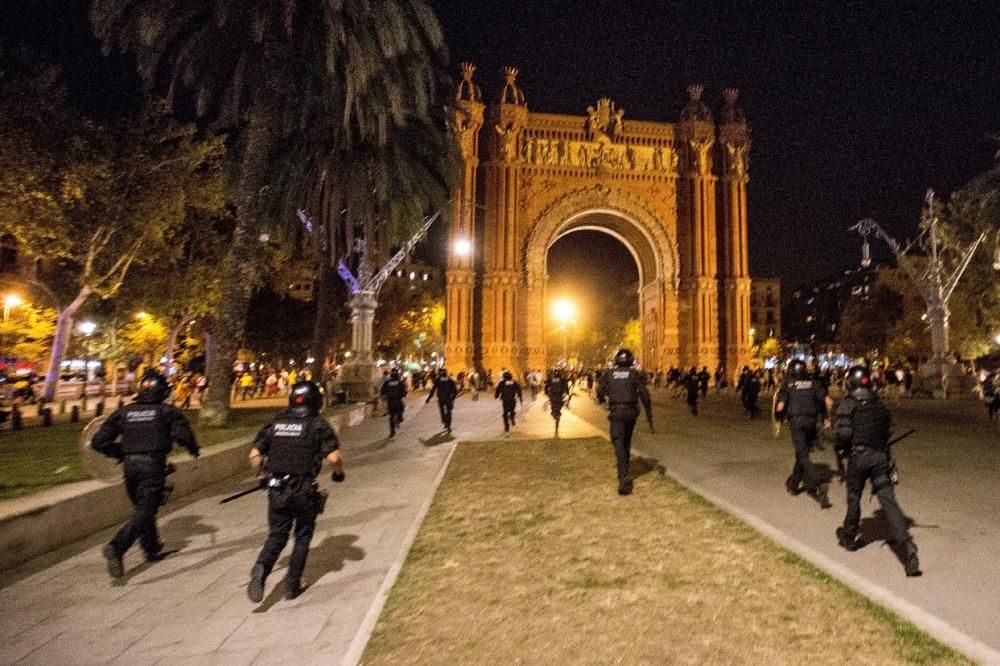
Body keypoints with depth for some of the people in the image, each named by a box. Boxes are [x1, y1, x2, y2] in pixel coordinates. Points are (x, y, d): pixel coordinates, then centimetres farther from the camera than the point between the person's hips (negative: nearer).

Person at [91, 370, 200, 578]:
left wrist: (120, 453, 22)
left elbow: (99, 442, 9)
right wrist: (194, 449, 4)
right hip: (152, 464, -5)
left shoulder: (123, 412, 12)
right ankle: (116, 547, -24)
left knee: (141, 507, 19)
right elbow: (182, 435, -14)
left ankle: (152, 549, 31)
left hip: (130, 465, 5)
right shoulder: (168, 412, 0)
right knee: (146, 510, -4)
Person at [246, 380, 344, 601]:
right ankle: (292, 586, 21)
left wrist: (262, 473, 22)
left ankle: (261, 568, -10)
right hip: (305, 492, -3)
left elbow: (255, 454, 4)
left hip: (276, 490, 3)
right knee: (302, 537, 16)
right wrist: (339, 473, 5)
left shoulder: (276, 423, 4)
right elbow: (334, 457, -15)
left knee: (276, 536, 16)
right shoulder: (318, 425, -8)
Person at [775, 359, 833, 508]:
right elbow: (828, 402, 1)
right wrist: (827, 418, 14)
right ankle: (793, 484, 29)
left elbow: (780, 406, -6)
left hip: (796, 421, -4)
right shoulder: (814, 383, 12)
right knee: (802, 453, 17)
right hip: (811, 422, 4)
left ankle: (819, 484, -25)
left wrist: (778, 419, 12)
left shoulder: (787, 384, 3)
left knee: (803, 455, -5)